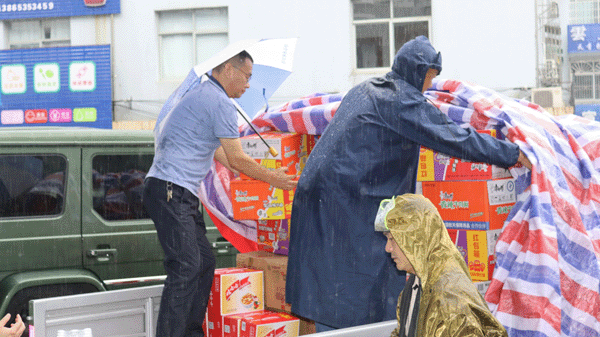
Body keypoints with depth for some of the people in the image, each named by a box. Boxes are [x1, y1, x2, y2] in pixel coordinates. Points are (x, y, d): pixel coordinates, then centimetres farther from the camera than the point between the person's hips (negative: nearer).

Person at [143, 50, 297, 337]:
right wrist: (272, 179, 5)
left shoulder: (200, 95, 22)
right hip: (171, 192, -11)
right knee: (185, 269, -15)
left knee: (204, 263, 12)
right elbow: (237, 159, -8)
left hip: (181, 195, 11)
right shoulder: (220, 102, -11)